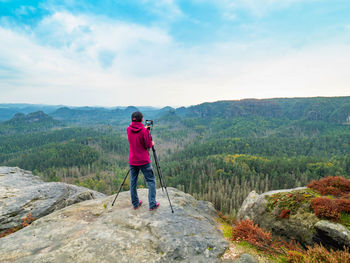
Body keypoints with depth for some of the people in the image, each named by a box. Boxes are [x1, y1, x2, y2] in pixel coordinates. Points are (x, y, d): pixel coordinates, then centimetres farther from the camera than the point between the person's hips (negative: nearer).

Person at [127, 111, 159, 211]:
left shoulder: (128, 129, -1)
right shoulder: (144, 131, -16)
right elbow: (148, 145, -14)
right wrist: (152, 143, 8)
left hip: (132, 161, 5)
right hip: (144, 161, -5)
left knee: (133, 182, 14)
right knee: (151, 181, 7)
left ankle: (135, 203, 24)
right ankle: (152, 204, 8)